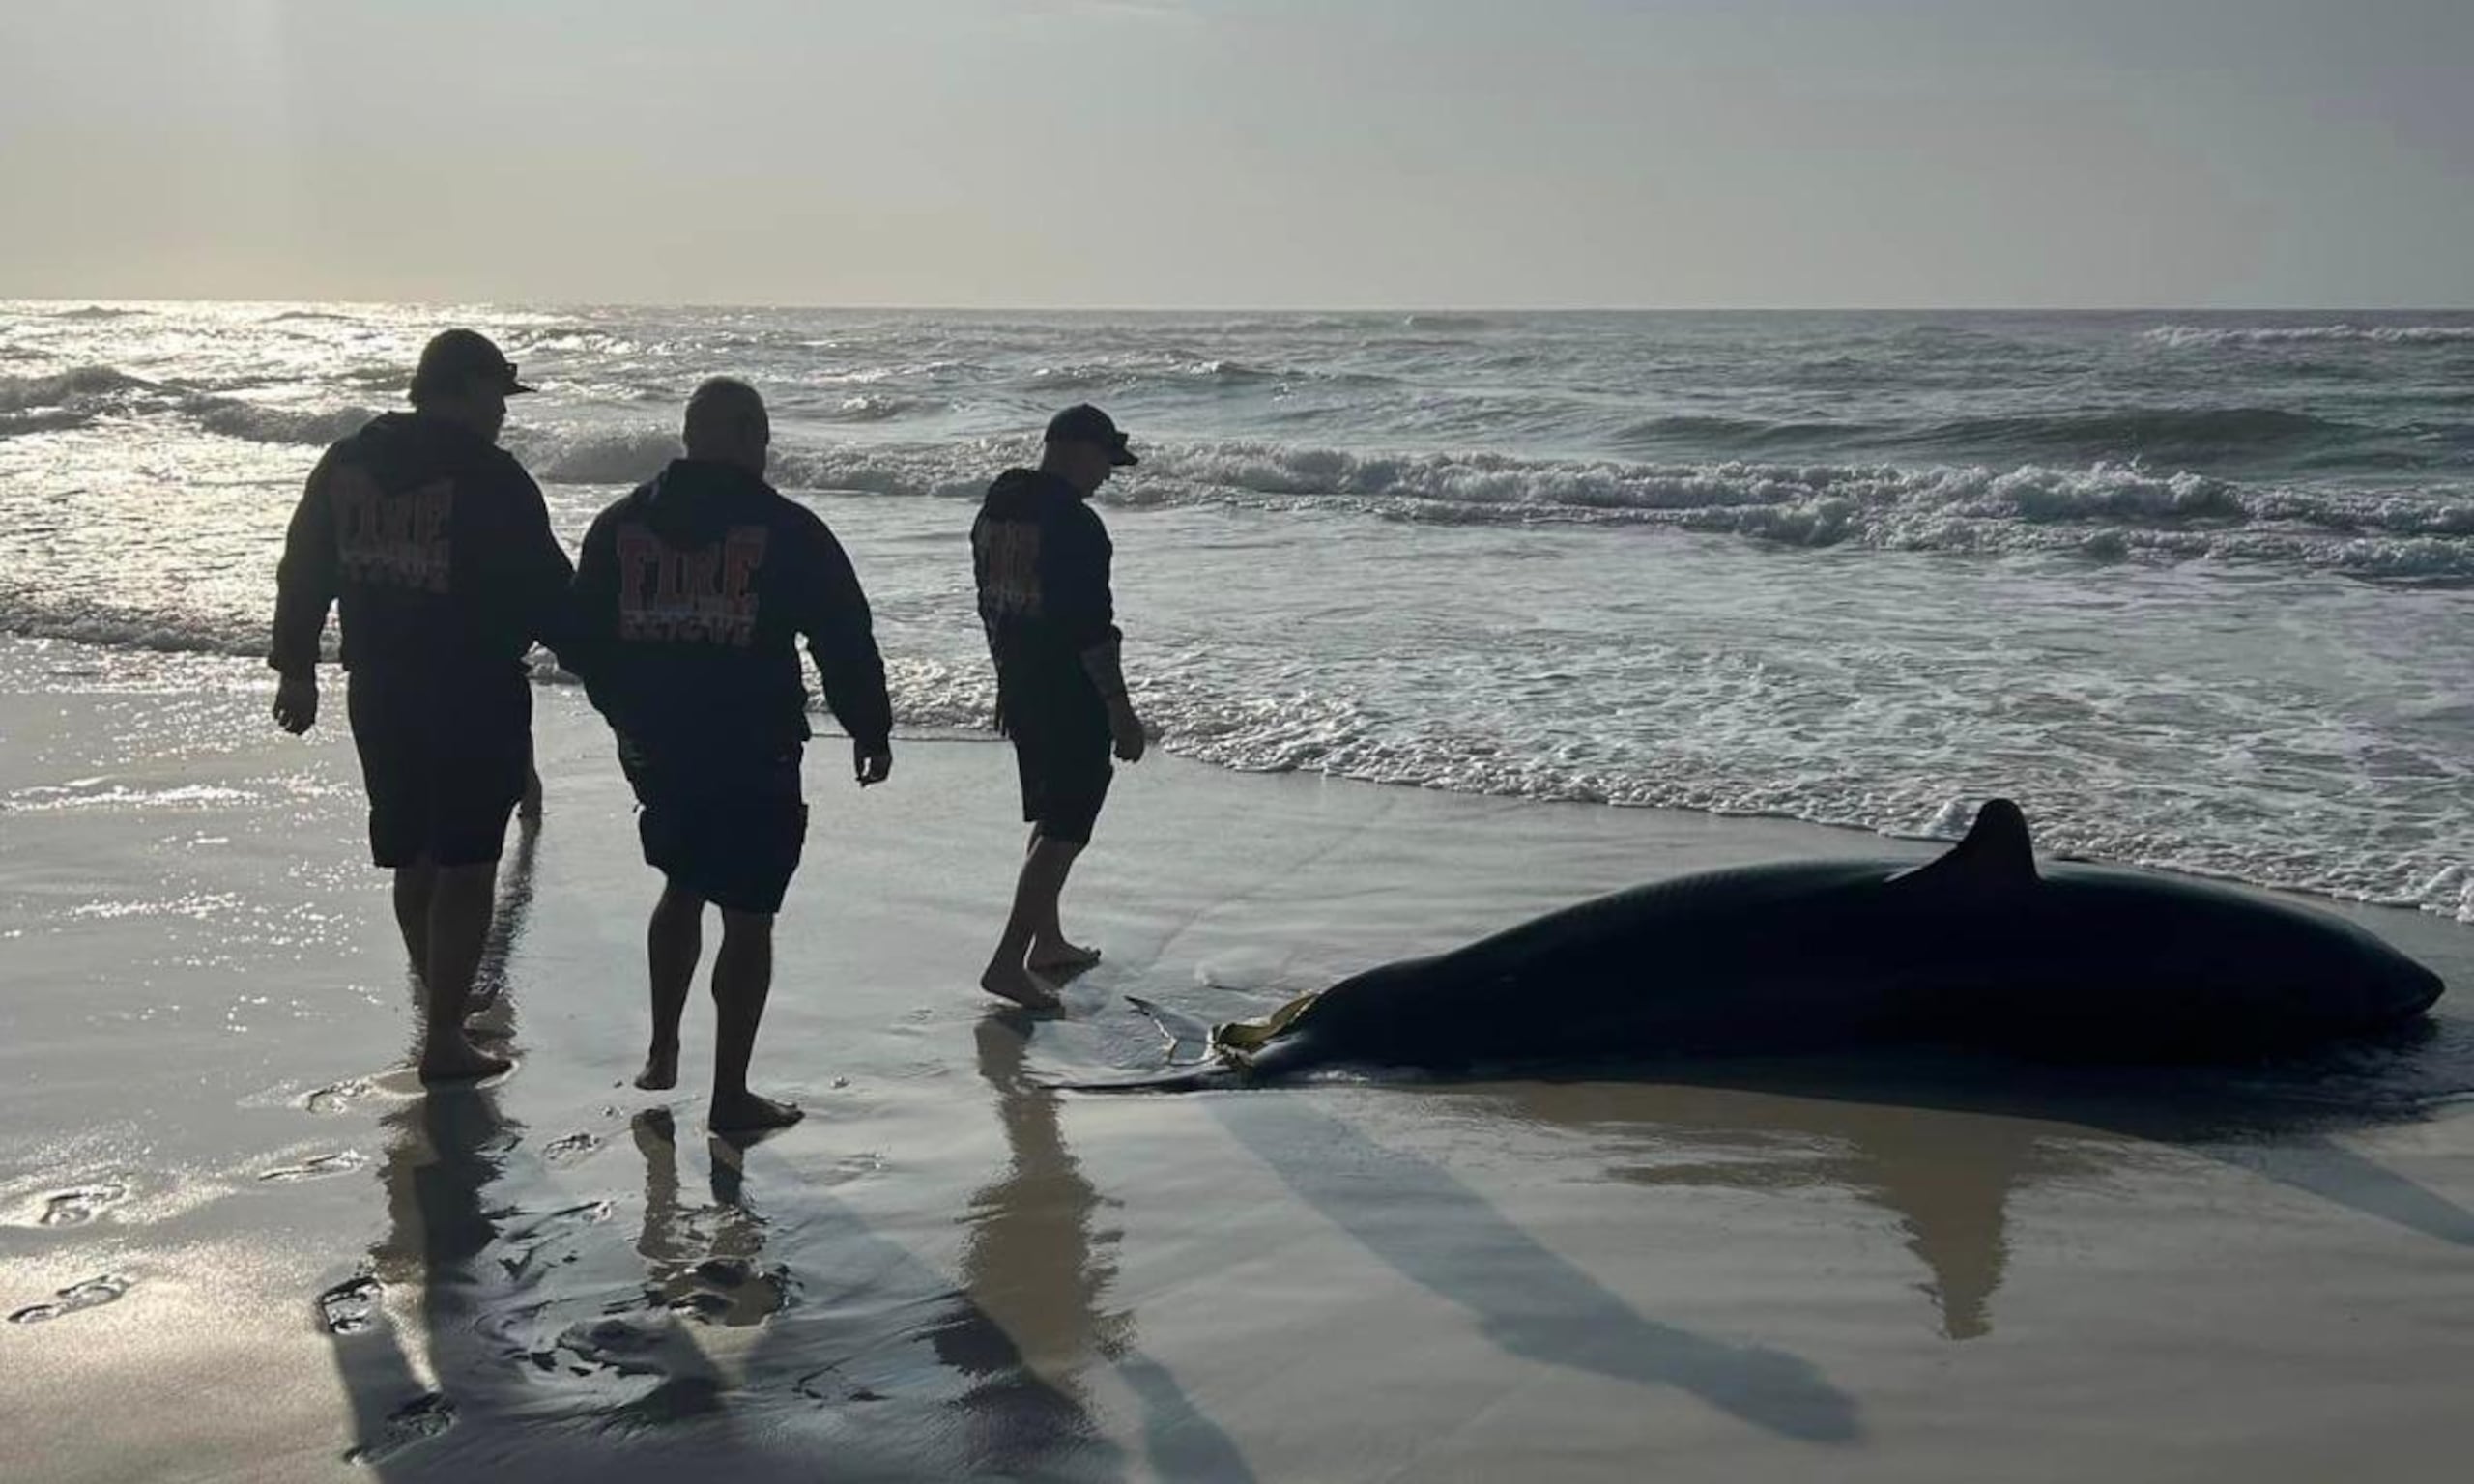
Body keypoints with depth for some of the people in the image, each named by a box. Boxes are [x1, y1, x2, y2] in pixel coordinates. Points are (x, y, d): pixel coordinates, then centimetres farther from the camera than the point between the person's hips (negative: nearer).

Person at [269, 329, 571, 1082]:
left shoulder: (345, 463, 6)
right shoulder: (488, 475, -13)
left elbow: (303, 571, 11)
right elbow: (545, 588, -11)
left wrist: (296, 668, 20)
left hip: (378, 694, 6)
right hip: (475, 696, -6)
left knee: (415, 861, 18)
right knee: (465, 868, 1)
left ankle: (442, 1011, 33)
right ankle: (445, 1037, 3)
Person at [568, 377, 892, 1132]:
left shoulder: (619, 526, 3)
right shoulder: (785, 531, -10)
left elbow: (584, 643, 9)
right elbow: (845, 641, -7)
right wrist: (871, 731, 6)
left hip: (654, 749, 5)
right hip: (754, 756, -5)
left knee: (682, 886, 25)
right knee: (747, 917, 3)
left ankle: (662, 1053, 30)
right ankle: (731, 1096, 6)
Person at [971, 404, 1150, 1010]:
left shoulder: (994, 511, 7)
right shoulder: (1075, 525, -20)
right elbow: (1092, 626, -22)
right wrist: (1120, 709, -16)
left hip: (1019, 688, 9)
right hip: (1073, 698, -9)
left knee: (1051, 819, 22)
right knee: (1063, 831, -4)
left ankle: (1048, 942, 31)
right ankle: (1008, 961, -8)